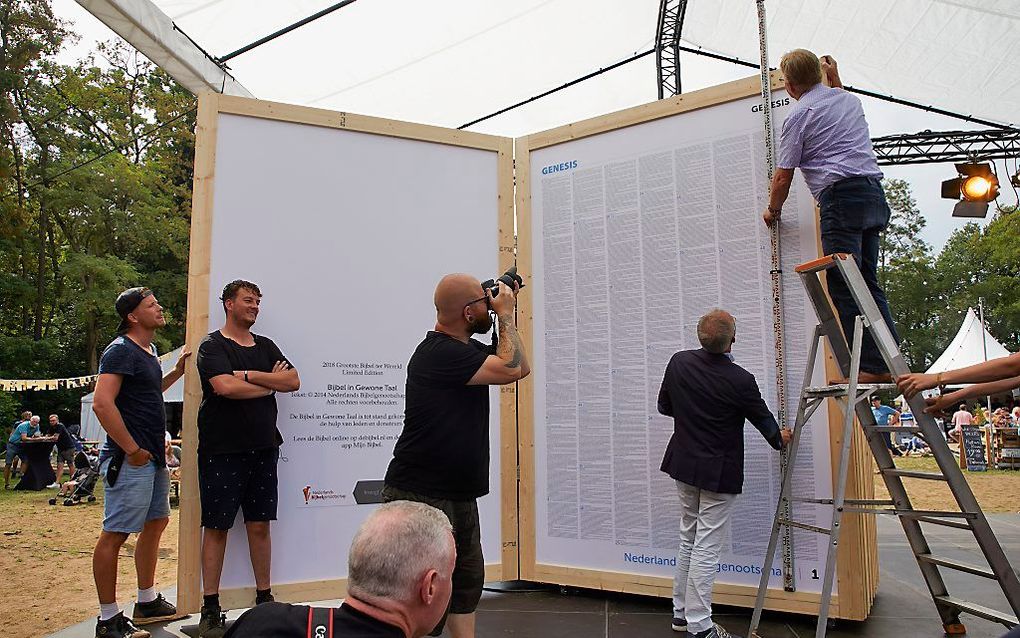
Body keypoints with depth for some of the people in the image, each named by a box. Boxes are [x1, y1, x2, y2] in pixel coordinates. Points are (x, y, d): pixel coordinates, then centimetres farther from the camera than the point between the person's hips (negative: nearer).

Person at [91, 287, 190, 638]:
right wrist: (132, 449, -19)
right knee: (114, 534, -2)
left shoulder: (149, 350, 16)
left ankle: (148, 603, 31)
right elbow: (102, 403, -23)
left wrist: (178, 370, 15)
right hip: (129, 460, -11)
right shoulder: (121, 350, -14)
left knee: (156, 523, 18)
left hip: (152, 457, 11)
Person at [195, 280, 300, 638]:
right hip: (222, 450, -5)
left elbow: (293, 381, 2)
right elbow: (225, 387, -19)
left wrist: (250, 375, -10)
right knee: (216, 527, 2)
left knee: (260, 525, 10)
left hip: (263, 448, 5)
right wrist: (270, 383, -5)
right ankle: (211, 609, 12)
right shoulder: (213, 346, -2)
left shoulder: (265, 346, 14)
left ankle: (264, 598, 20)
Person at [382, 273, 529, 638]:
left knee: (467, 581, 15)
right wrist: (505, 315, -11)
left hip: (458, 494, 10)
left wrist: (506, 315, 8)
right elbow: (513, 369, -24)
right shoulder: (441, 353, -21)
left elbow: (520, 368, 16)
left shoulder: (465, 348, 9)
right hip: (420, 496, -10)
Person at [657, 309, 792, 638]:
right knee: (706, 547, 1)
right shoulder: (740, 380, -19)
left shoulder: (679, 362, -7)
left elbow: (664, 407, 6)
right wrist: (779, 438, 21)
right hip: (719, 472, -5)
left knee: (688, 539, 18)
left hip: (684, 463, 6)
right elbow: (763, 419, -1)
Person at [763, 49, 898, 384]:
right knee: (868, 283, 11)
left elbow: (783, 176, 2)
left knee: (844, 288, -8)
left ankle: (871, 366, -11)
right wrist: (835, 78, 52)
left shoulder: (799, 114, 0)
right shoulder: (850, 99, 21)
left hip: (842, 196, -8)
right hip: (875, 193, 8)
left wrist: (773, 210, 18)